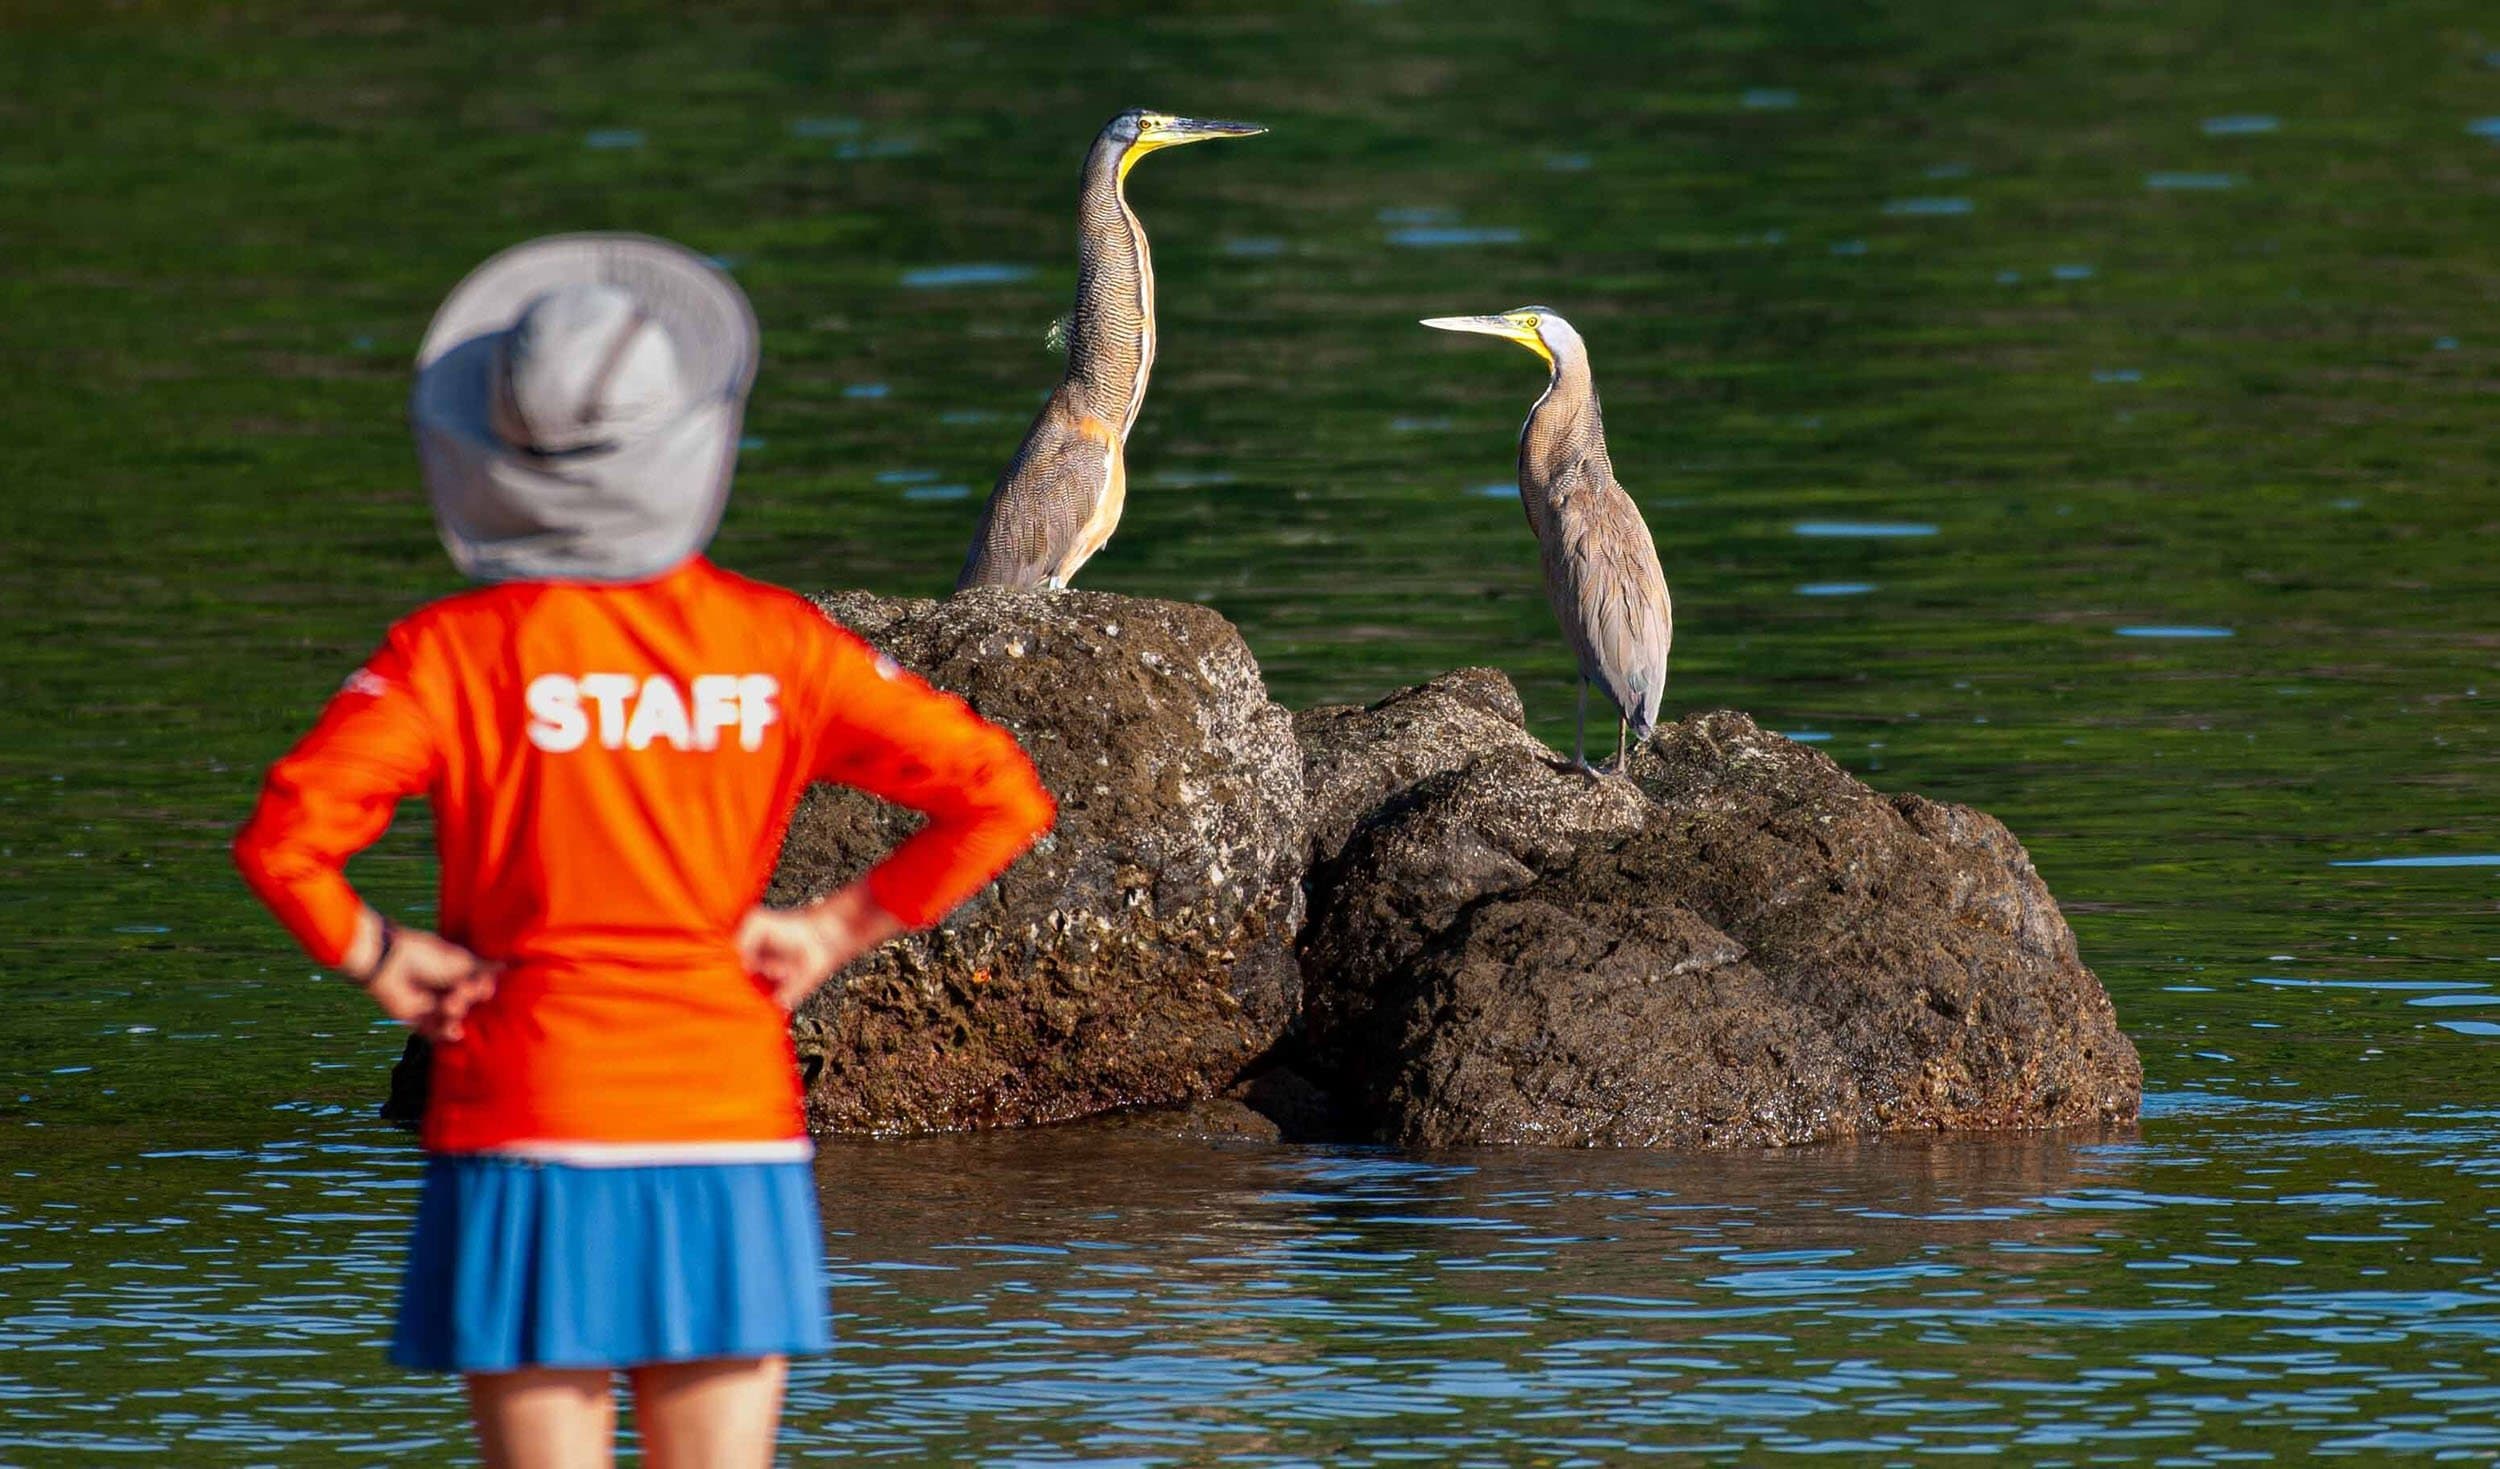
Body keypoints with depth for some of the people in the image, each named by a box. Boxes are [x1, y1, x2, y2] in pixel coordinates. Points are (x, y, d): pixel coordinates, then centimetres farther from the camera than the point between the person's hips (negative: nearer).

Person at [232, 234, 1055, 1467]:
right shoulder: (774, 645, 2)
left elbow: (283, 839, -17)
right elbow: (1001, 799, -1)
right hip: (729, 1127, 2)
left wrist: (380, 961, -1)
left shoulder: (456, 651, -5)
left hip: (531, 1130, -2)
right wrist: (833, 932, 5)